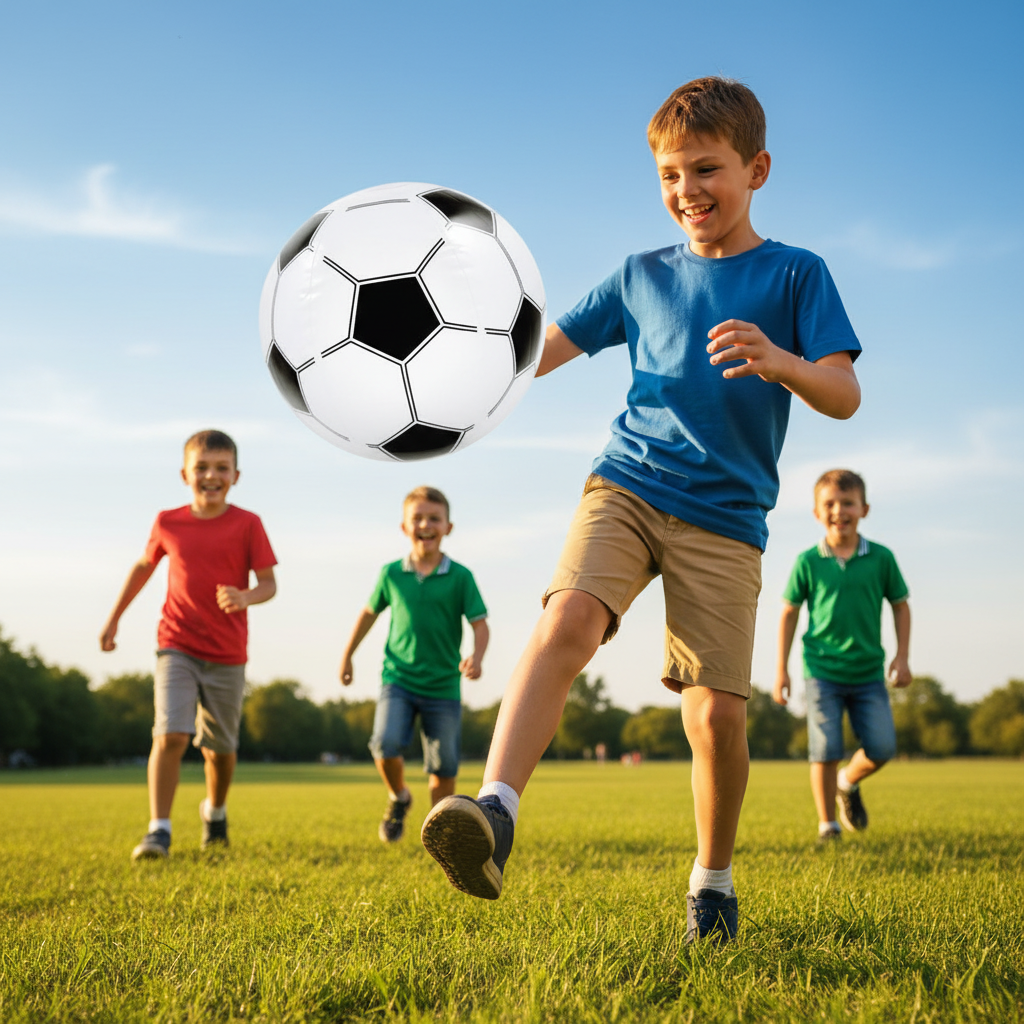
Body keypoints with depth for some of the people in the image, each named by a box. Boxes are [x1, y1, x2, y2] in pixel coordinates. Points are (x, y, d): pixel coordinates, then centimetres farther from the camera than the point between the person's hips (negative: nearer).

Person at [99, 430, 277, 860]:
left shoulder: (247, 524, -6)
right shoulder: (168, 523, 0)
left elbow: (268, 583, -7)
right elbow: (144, 565, 18)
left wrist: (245, 597, -29)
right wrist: (114, 617, 21)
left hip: (227, 655, 0)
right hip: (176, 647, 0)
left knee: (219, 747, 12)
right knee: (170, 735, -17)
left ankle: (215, 810, 40)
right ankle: (158, 830, -13)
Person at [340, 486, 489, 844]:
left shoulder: (460, 577, -4)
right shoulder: (391, 574, 2)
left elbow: (480, 624, -4)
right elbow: (369, 613, 17)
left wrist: (476, 657, -24)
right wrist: (347, 656, 24)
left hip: (443, 686, 0)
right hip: (398, 679, 1)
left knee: (443, 767, 2)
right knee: (386, 744, -21)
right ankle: (398, 798, 9)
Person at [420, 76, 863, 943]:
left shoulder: (795, 274, 6)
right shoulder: (644, 276, 15)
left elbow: (845, 396, -4)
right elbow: (546, 350, 17)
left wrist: (780, 362, -24)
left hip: (726, 517, -2)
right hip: (627, 484, 2)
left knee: (717, 712, -9)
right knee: (565, 622, -26)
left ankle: (713, 880, 15)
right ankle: (495, 815, -37)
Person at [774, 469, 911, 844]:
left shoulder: (881, 558, -1)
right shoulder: (808, 562, -3)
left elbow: (900, 605, 10)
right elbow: (789, 613, 5)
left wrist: (902, 657, 3)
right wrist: (781, 670, 4)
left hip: (869, 672, 2)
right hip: (822, 670, -1)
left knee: (882, 747, -6)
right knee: (825, 751, -5)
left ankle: (849, 783, 26)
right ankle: (827, 823, 12)